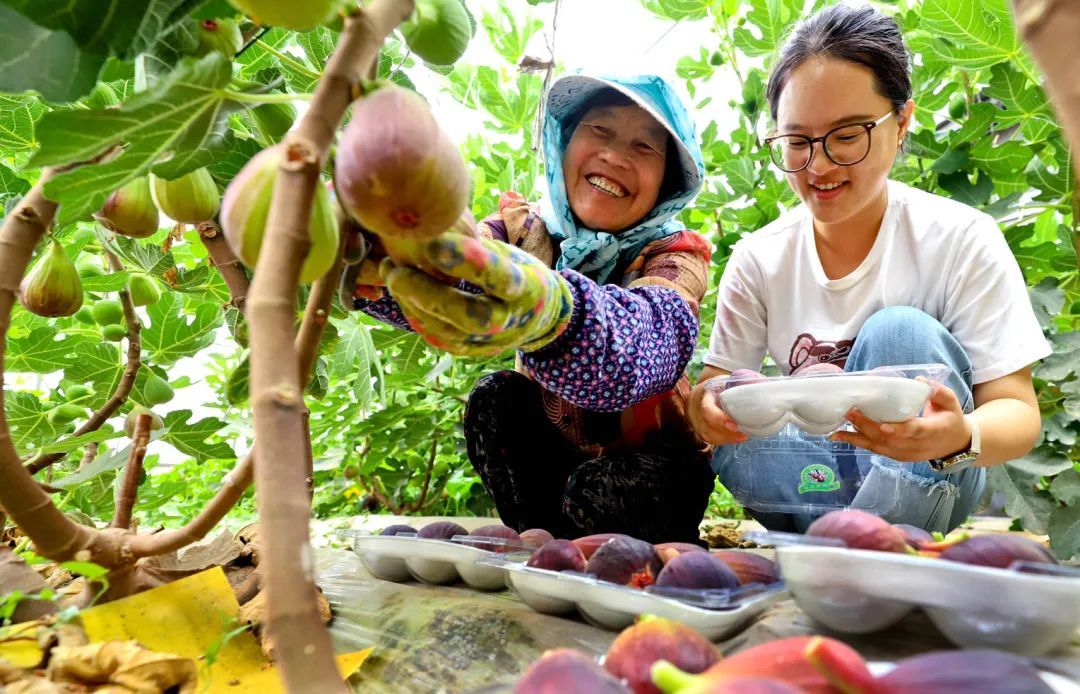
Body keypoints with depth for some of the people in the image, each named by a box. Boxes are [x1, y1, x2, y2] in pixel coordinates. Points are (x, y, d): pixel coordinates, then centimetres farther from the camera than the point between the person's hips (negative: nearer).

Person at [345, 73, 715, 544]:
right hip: (553, 452, 3)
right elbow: (448, 278, -33)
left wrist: (550, 309, -68)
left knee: (598, 492, -32)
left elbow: (657, 332, -45)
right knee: (496, 399, -24)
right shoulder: (522, 226, -10)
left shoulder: (677, 256, -20)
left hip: (650, 468, -2)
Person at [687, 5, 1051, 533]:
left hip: (925, 483, -1)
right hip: (817, 486, 1)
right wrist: (708, 409, -31)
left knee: (902, 333, -28)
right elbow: (713, 386, -6)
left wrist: (961, 437, -38)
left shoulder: (962, 241, -12)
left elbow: (1017, 411, -14)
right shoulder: (758, 259, -5)